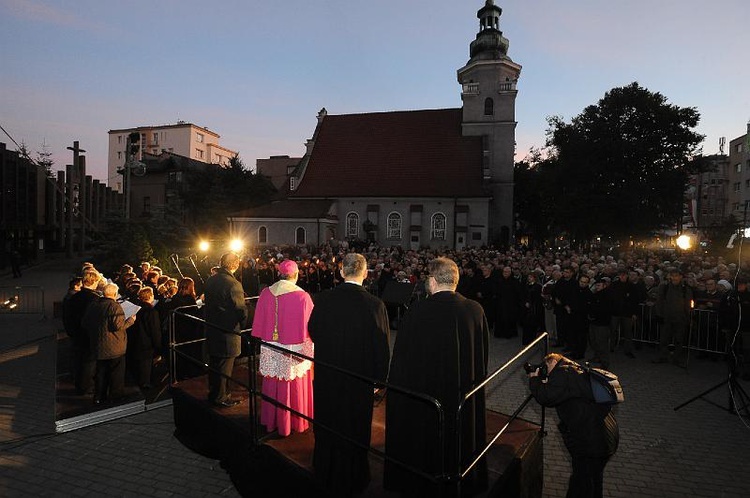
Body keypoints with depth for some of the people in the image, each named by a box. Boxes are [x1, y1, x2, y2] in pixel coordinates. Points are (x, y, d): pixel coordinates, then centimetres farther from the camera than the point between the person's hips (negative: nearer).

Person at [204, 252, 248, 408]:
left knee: (214, 363, 21)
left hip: (212, 329, 8)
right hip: (228, 332, -8)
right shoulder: (233, 284, -23)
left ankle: (213, 393, 36)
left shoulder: (210, 280, 1)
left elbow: (208, 303, 11)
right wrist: (243, 324, -1)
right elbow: (241, 310, -20)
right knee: (225, 366, 7)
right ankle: (221, 398, 20)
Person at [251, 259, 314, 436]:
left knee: (273, 387, 20)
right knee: (294, 388, 13)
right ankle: (296, 422, 28)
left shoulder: (265, 293, -6)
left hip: (271, 351, 4)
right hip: (295, 352, -4)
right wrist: (309, 347, 2)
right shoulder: (302, 297, -18)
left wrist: (264, 341, 14)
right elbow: (310, 326, -11)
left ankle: (272, 421, 37)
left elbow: (258, 323, 2)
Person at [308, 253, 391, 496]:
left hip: (326, 374, 3)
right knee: (354, 428, 16)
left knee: (327, 423, 23)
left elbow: (312, 331, 1)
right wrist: (380, 377, -4)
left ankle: (325, 473, 43)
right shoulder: (374, 304, -20)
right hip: (359, 376, -3)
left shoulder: (323, 299, -12)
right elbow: (381, 346, -15)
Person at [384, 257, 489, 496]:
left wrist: (397, 385, 0)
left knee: (426, 443, 18)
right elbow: (483, 351, 0)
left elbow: (402, 355, -15)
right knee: (460, 438, 24)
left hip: (425, 390, -3)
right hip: (465, 393, 4)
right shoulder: (475, 310, -11)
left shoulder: (418, 312, -22)